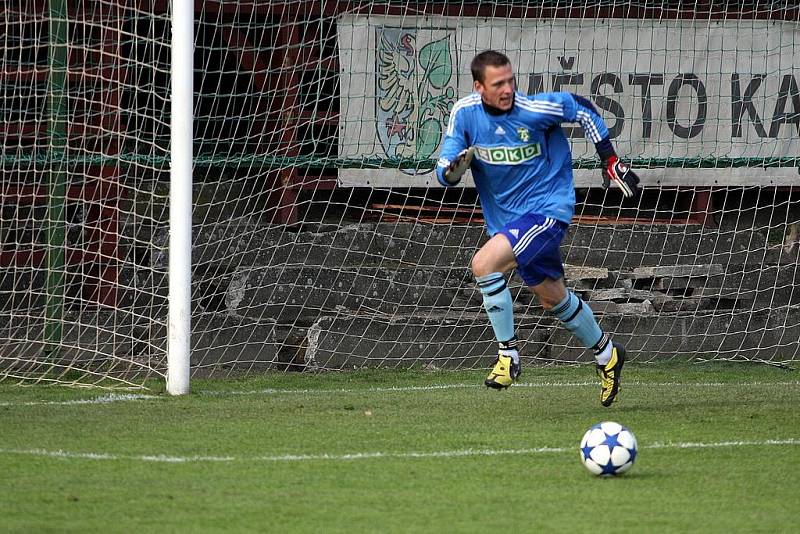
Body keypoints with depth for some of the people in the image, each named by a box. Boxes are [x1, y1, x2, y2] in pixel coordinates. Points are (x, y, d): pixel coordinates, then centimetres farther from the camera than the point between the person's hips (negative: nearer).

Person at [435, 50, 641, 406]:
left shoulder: (534, 110, -19)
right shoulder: (464, 113, -8)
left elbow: (581, 108, -2)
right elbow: (443, 172, -8)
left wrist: (611, 161, -1)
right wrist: (452, 170, -34)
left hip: (547, 209, -6)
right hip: (505, 217, 6)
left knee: (484, 264, -27)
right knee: (553, 298, 20)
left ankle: (508, 355, -14)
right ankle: (606, 354, 43)